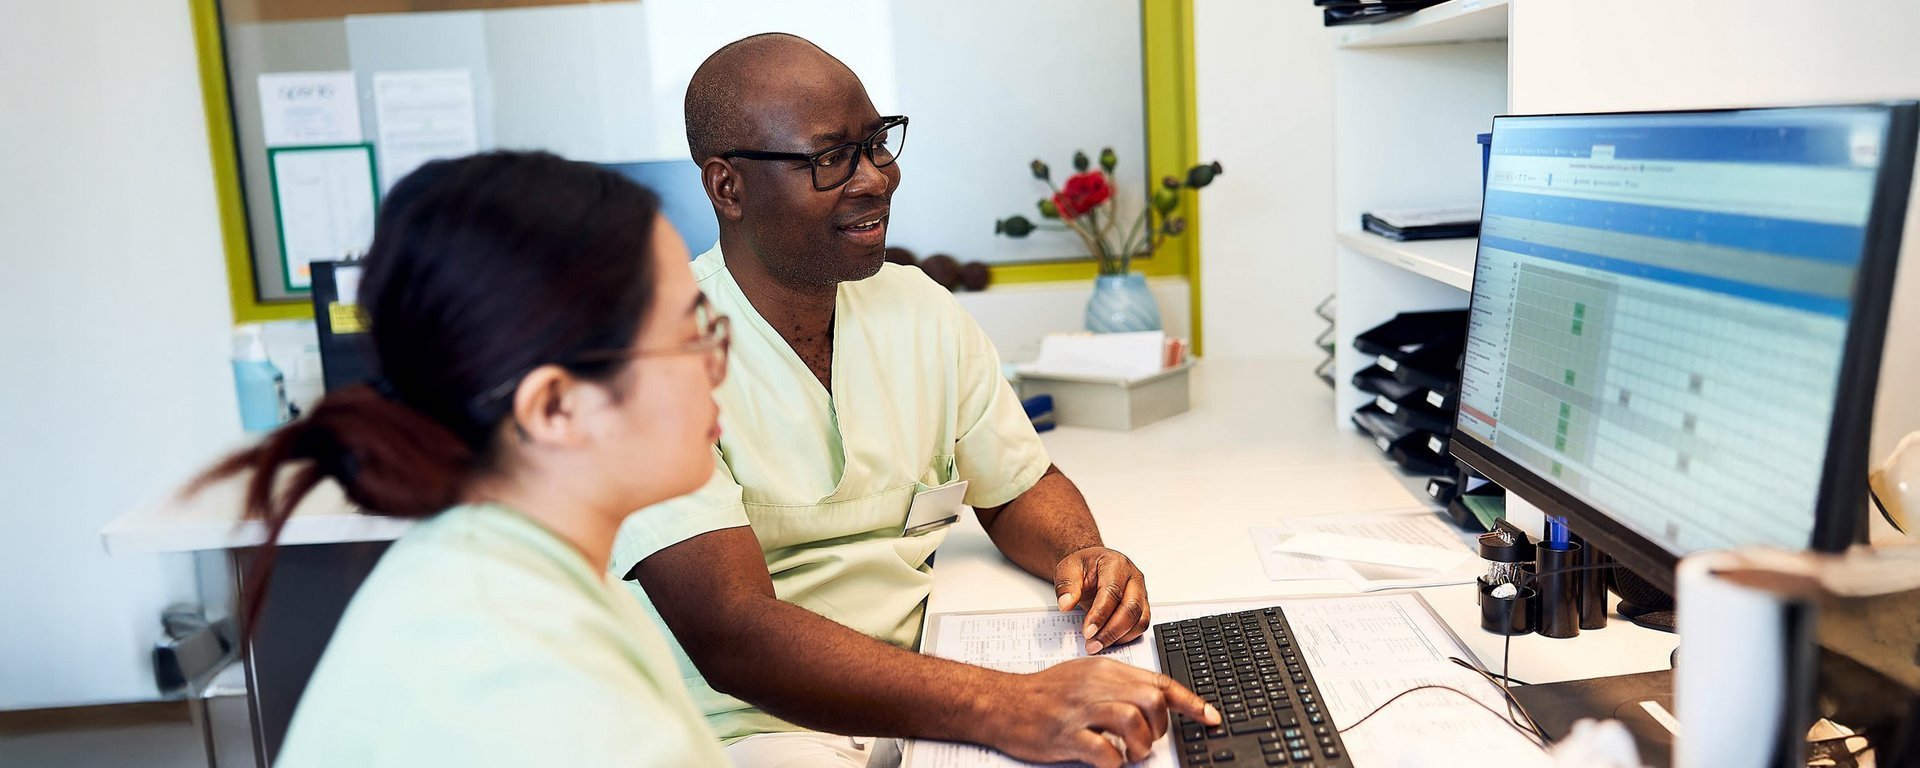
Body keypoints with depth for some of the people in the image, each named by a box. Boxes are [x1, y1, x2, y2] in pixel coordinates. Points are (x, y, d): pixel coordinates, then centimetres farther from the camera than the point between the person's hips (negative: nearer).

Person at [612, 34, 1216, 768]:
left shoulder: (920, 309, 5)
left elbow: (1019, 487, 16)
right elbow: (730, 635, -25)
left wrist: (1079, 555, -8)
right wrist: (1006, 708, -34)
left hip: (920, 695, 5)